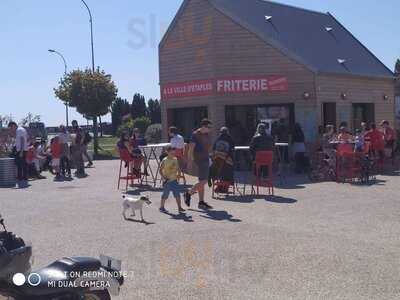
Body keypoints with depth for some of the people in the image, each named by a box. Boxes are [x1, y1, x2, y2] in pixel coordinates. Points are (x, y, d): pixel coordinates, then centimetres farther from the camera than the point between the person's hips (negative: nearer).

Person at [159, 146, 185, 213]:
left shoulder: (175, 160, 4)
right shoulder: (165, 161, -11)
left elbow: (178, 168, 16)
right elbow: (160, 170, -9)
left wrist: (178, 174, 0)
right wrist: (164, 178, -18)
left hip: (174, 180, 5)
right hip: (167, 180, -5)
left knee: (177, 194, 2)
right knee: (165, 194, 4)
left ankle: (179, 207, 7)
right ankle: (162, 207, 19)